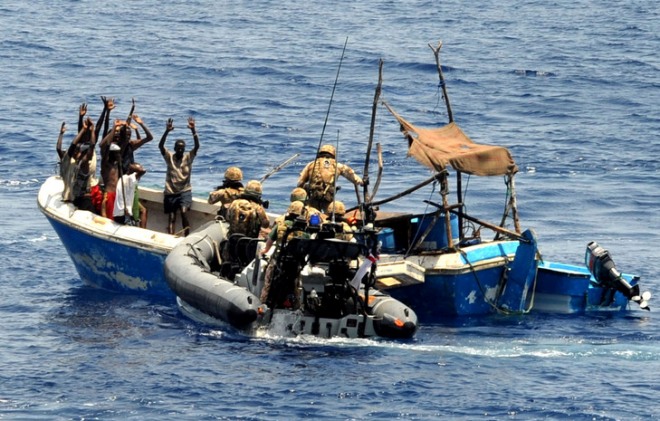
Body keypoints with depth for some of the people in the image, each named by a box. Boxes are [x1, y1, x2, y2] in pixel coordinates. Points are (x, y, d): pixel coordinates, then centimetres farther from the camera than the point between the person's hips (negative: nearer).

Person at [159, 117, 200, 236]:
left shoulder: (188, 157, -2)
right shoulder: (169, 156, -1)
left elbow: (197, 146, -16)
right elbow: (161, 146, -16)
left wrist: (193, 130, -28)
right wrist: (167, 131, -30)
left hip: (185, 191, -2)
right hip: (170, 192, 2)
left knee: (183, 211, -23)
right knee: (171, 218, 3)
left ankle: (187, 237, -16)